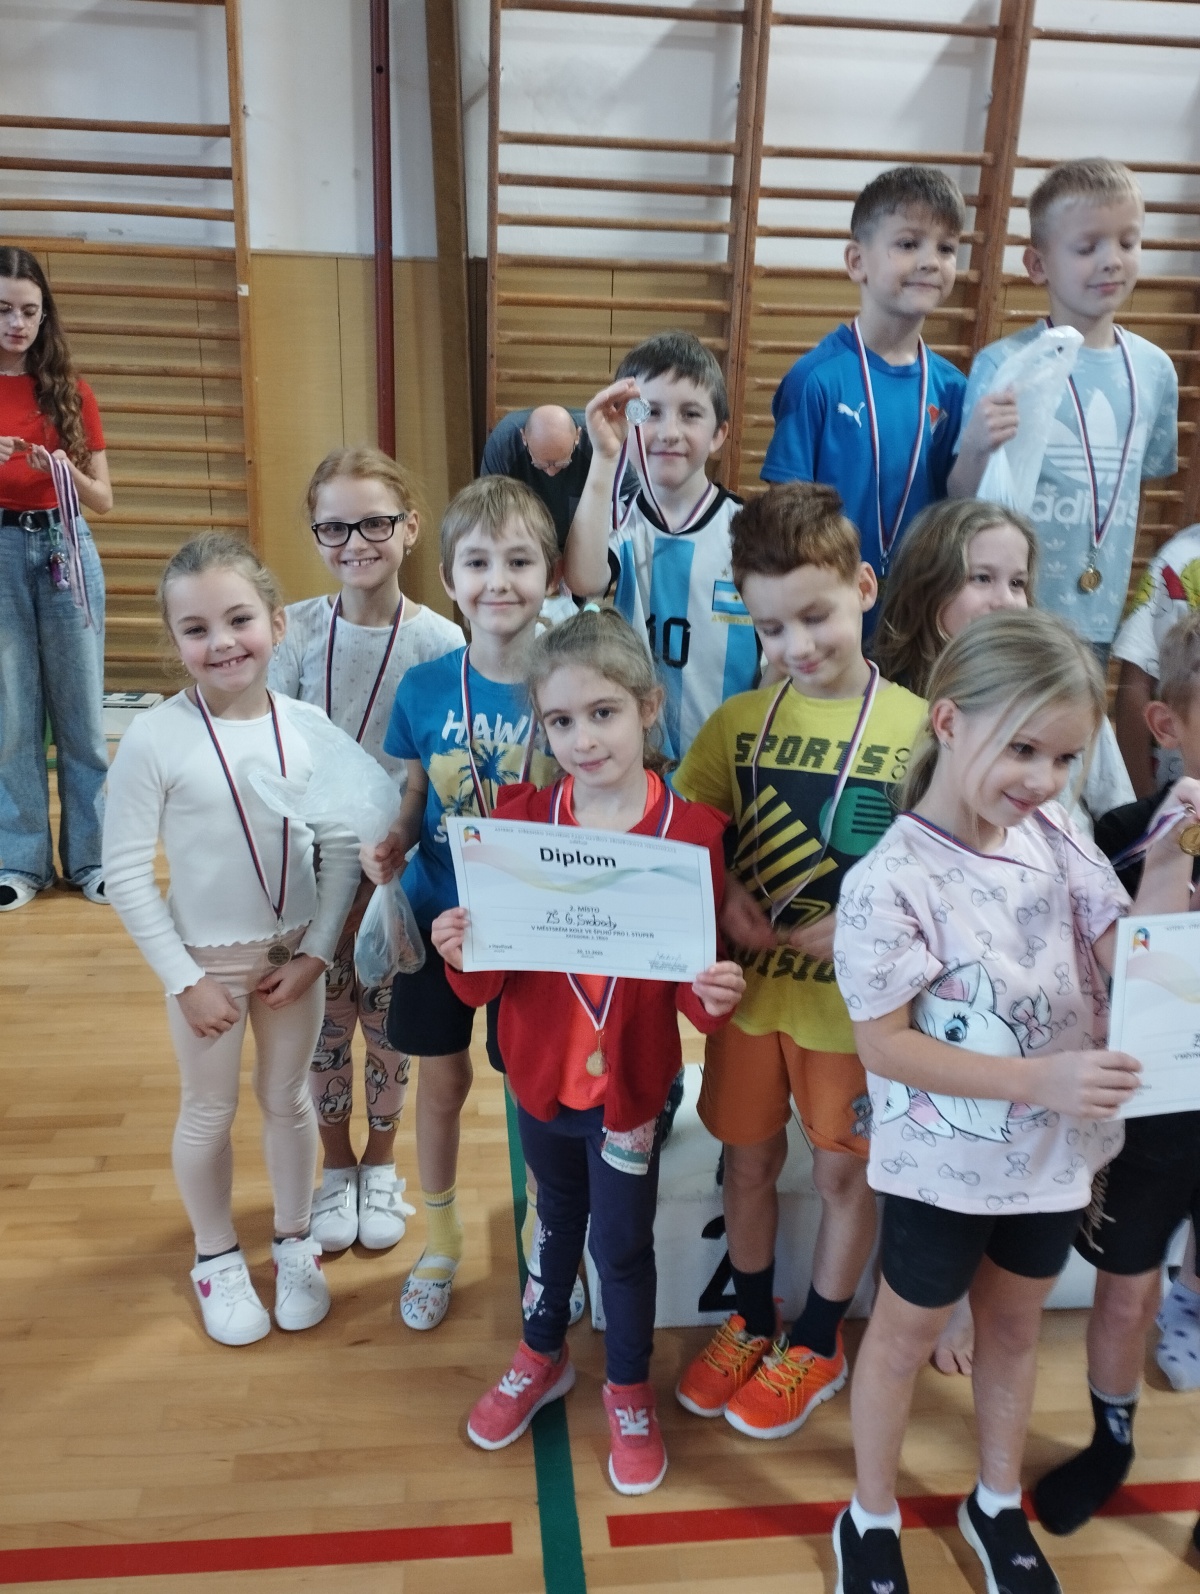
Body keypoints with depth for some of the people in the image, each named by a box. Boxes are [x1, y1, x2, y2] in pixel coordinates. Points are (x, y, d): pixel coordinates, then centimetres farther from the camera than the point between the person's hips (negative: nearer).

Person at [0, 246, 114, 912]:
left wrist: (69, 472, -15)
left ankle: (90, 855, 13)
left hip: (66, 548, 1)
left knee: (81, 708, 4)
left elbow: (104, 501, 6)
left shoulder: (70, 392, 8)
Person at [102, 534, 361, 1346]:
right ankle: (218, 1257, 39)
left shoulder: (308, 726, -12)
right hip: (207, 959, -2)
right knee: (211, 1111, 15)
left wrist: (316, 950, -8)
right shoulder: (156, 738, -19)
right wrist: (184, 978, -12)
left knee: (290, 1099, 18)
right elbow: (125, 870, -14)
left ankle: (296, 1243, 40)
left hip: (295, 952, 2)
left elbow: (342, 848, -5)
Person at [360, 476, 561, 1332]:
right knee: (443, 1079, 17)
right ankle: (441, 1236, 42)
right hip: (438, 916, 2)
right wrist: (390, 846, -19)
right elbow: (414, 809, 1)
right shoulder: (424, 689, -7)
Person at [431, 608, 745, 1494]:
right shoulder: (521, 819, -10)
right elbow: (491, 979, -8)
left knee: (623, 1241, 14)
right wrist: (463, 956, -29)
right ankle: (544, 1356, 51)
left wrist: (714, 997, -30)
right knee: (557, 1218, 25)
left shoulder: (690, 831, -17)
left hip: (631, 1080, -2)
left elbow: (692, 973, -9)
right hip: (540, 1071, 3)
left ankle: (630, 1392, 41)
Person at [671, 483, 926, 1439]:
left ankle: (818, 1344, 39)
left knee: (844, 1173, 14)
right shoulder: (738, 723, -2)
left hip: (855, 997, -3)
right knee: (749, 1161, 18)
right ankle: (751, 1324, 43)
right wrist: (722, 895, -13)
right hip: (749, 987, 3)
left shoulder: (916, 725, -11)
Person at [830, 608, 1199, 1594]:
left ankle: (999, 1504, 49)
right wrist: (1039, 1079, -27)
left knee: (1014, 1325, 25)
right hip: (944, 1163, -5)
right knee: (907, 1331, 16)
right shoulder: (892, 881, -25)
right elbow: (883, 1044, -22)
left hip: (1052, 1152, 6)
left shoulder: (1055, 836, -7)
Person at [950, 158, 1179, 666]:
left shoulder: (1154, 369, 3)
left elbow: (1136, 483, 16)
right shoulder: (1001, 364, -11)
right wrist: (976, 448, -30)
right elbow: (962, 502, -10)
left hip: (1099, 619, 5)